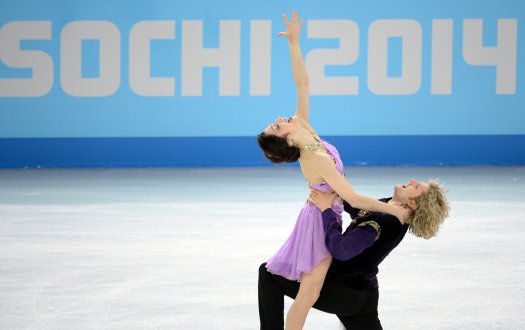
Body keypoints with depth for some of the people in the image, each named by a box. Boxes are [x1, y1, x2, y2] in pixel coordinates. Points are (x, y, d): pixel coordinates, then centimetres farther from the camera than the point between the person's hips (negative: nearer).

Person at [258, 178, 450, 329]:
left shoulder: (382, 221, -27)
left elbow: (340, 249, -33)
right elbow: (358, 208, 18)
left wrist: (326, 209, -24)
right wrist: (330, 194, 2)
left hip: (342, 292, -9)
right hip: (363, 295, 9)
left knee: (268, 273, 2)